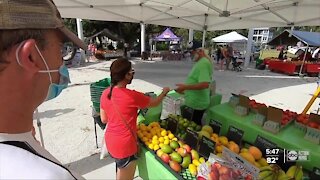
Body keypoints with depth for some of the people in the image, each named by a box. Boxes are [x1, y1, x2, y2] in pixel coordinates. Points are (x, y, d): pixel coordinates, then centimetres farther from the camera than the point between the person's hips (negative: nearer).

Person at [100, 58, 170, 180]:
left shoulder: (105, 93, -5)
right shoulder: (132, 96, -24)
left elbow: (104, 119, 5)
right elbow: (155, 103, -8)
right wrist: (164, 92, 11)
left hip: (110, 141, 7)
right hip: (125, 145, -7)